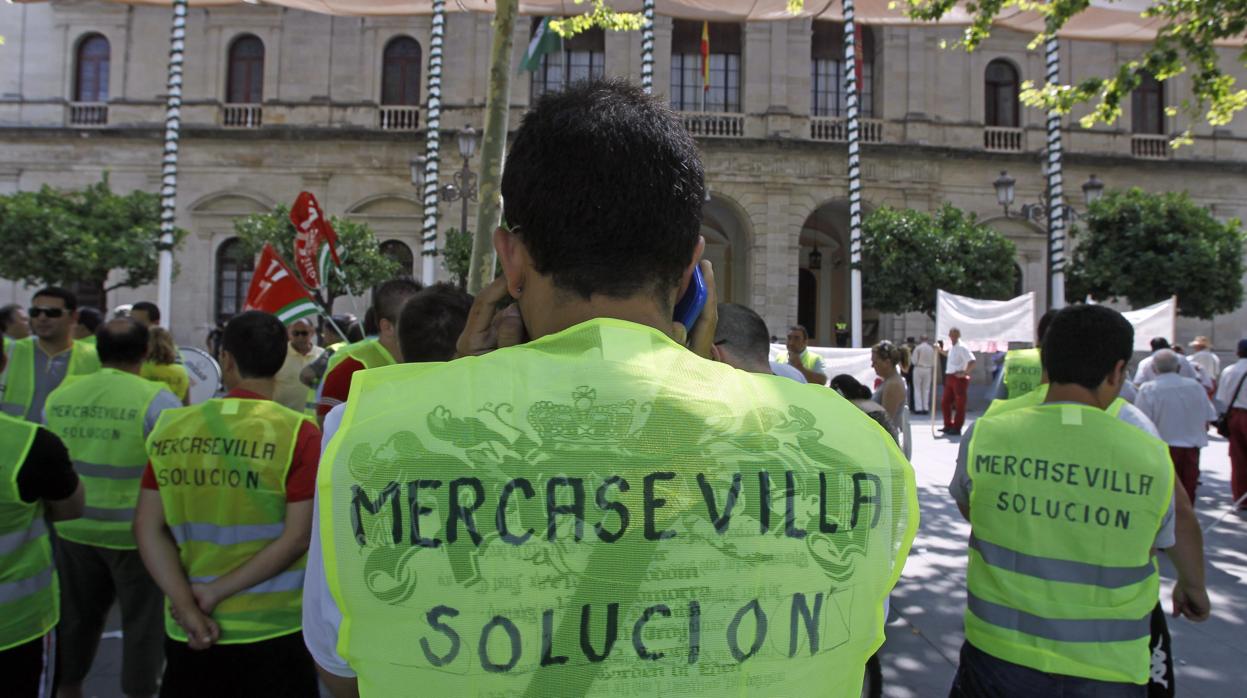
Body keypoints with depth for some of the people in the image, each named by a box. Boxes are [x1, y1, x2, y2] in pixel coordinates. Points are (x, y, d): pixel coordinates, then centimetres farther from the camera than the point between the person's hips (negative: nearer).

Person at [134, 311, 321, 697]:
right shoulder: (297, 433, -12)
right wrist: (216, 592, -9)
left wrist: (187, 608, -8)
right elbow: (297, 537, -15)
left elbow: (148, 529, -3)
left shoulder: (171, 429, -2)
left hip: (187, 633, 3)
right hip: (273, 633, -3)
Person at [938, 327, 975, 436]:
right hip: (950, 378, 9)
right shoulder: (951, 347, 13)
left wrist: (965, 373, -23)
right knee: (945, 403, 13)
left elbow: (972, 361, -23)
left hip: (959, 378, -9)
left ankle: (957, 428, 5)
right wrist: (939, 350, 21)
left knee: (959, 405, 0)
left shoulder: (961, 348, -15)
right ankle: (948, 426, 24)